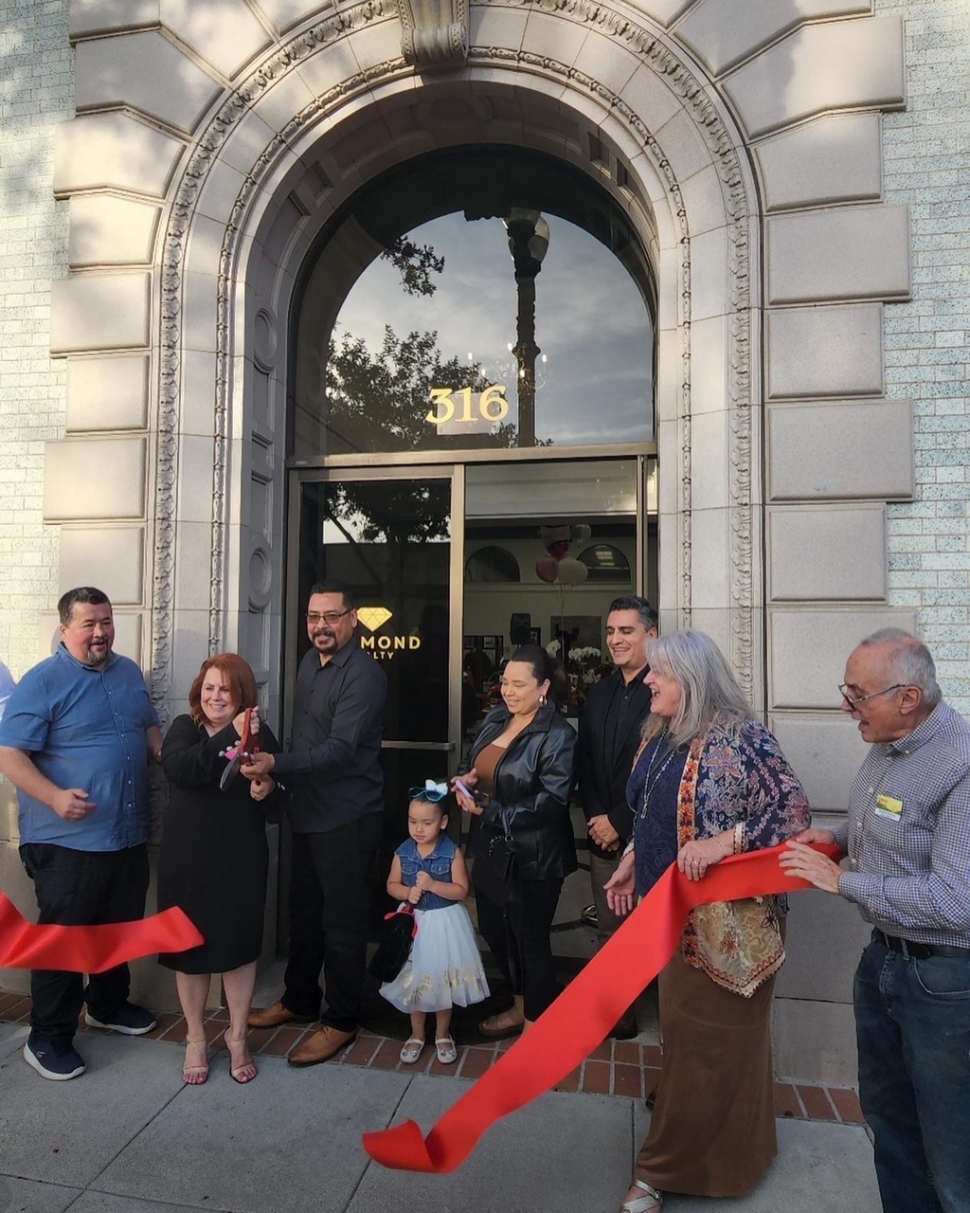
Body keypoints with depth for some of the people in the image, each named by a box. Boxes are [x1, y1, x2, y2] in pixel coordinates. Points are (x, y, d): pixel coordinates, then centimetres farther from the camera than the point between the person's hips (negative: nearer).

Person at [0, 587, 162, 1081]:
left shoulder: (129, 672, 8)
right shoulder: (42, 682, -13)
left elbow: (149, 728, 19)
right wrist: (56, 797, -29)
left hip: (129, 835, 7)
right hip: (67, 841, -6)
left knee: (121, 929, 20)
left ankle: (109, 1005, 41)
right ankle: (48, 1038, 24)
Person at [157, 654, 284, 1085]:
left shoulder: (260, 735, -1)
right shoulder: (184, 728, -4)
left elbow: (282, 795, 5)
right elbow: (180, 770, -26)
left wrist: (269, 791, -18)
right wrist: (230, 735, -36)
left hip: (242, 860, 1)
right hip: (187, 860, 0)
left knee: (240, 945, 10)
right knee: (190, 946, 12)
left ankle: (237, 1035, 32)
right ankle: (195, 1039, 33)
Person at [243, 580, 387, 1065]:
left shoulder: (363, 674, -19)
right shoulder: (309, 662, 8)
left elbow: (340, 748, -28)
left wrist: (276, 764, -37)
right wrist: (277, 773, 13)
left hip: (346, 816, -8)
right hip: (307, 810, 8)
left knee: (342, 920, 5)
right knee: (304, 911, 21)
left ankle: (341, 1021, 22)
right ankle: (299, 1000, 39)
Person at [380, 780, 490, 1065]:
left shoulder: (452, 853, -15)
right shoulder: (403, 853, -6)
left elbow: (461, 891, -15)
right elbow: (392, 885, 3)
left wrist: (432, 884, -26)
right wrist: (407, 892, -18)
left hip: (444, 923, -2)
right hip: (414, 923, 3)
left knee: (442, 979, 10)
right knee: (414, 980, 12)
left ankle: (442, 1035, 31)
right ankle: (417, 1034, 33)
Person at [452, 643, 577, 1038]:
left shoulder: (557, 735, -18)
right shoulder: (495, 719, 4)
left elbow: (551, 801, -24)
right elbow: (472, 763, 16)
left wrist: (490, 812, -24)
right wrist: (466, 781, -7)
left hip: (533, 856, -8)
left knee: (531, 939, 9)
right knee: (496, 930, 21)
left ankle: (536, 1024, 32)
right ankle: (519, 1007, 45)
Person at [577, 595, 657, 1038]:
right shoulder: (598, 692, 11)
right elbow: (584, 761, 11)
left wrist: (620, 822, -13)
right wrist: (596, 818, -1)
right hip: (604, 833, 6)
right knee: (609, 931, 15)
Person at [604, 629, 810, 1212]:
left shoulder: (741, 737, -18)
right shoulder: (658, 736, 6)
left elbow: (794, 808, -21)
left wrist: (725, 841, -29)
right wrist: (631, 863, 12)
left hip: (727, 919, -7)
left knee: (715, 1040, 7)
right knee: (682, 1029, 19)